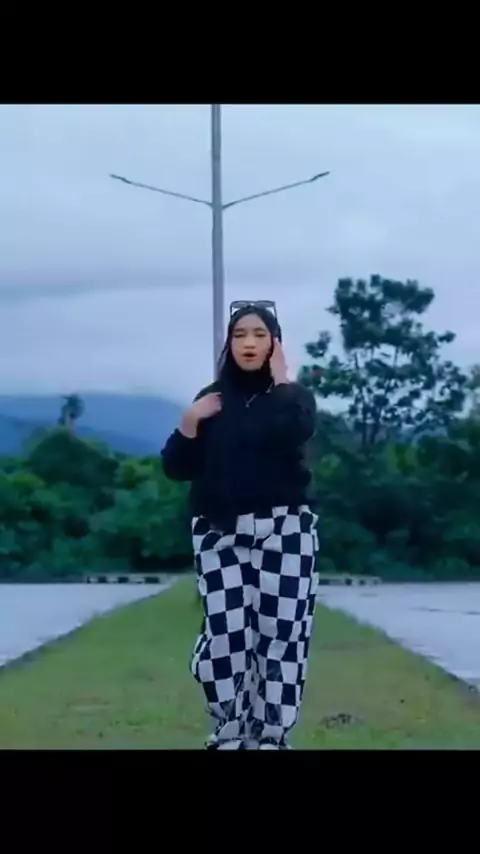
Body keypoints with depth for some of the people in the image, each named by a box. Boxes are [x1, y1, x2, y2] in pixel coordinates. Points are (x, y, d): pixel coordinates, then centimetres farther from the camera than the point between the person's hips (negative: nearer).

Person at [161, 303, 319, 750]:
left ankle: (271, 737, 0)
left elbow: (296, 431, -18)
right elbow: (175, 468, 9)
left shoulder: (293, 395, 8)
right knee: (224, 636, -8)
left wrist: (279, 380, -6)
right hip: (220, 534, 1)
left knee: (280, 635, -6)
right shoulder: (211, 399, 13)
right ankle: (229, 735, 6)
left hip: (284, 531, -1)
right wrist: (189, 422, -6)